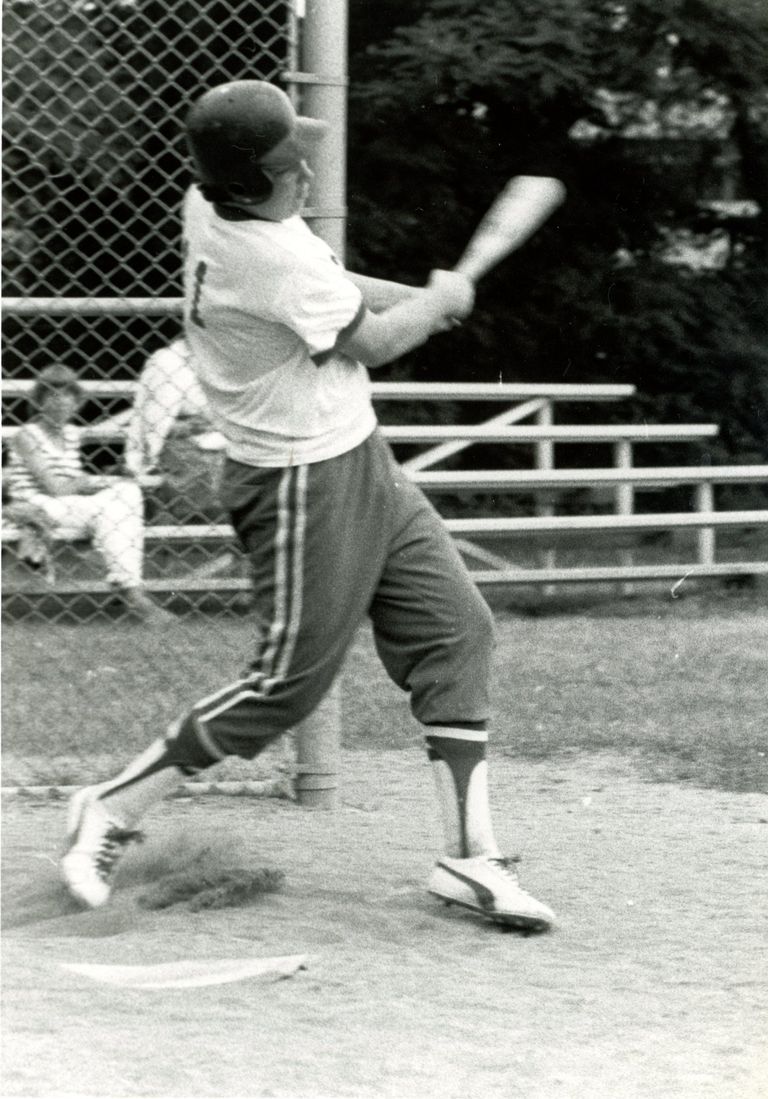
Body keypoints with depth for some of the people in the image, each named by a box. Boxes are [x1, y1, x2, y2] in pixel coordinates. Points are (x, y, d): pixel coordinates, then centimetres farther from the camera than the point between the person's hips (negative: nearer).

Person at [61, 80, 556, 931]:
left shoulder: (209, 207, -2)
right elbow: (368, 342, -14)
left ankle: (469, 856, 10)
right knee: (286, 683, -2)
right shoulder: (272, 259, -28)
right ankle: (114, 809, 13)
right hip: (308, 486, -10)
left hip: (360, 464, 10)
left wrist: (411, 296, 2)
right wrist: (441, 301, 4)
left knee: (456, 630, 7)